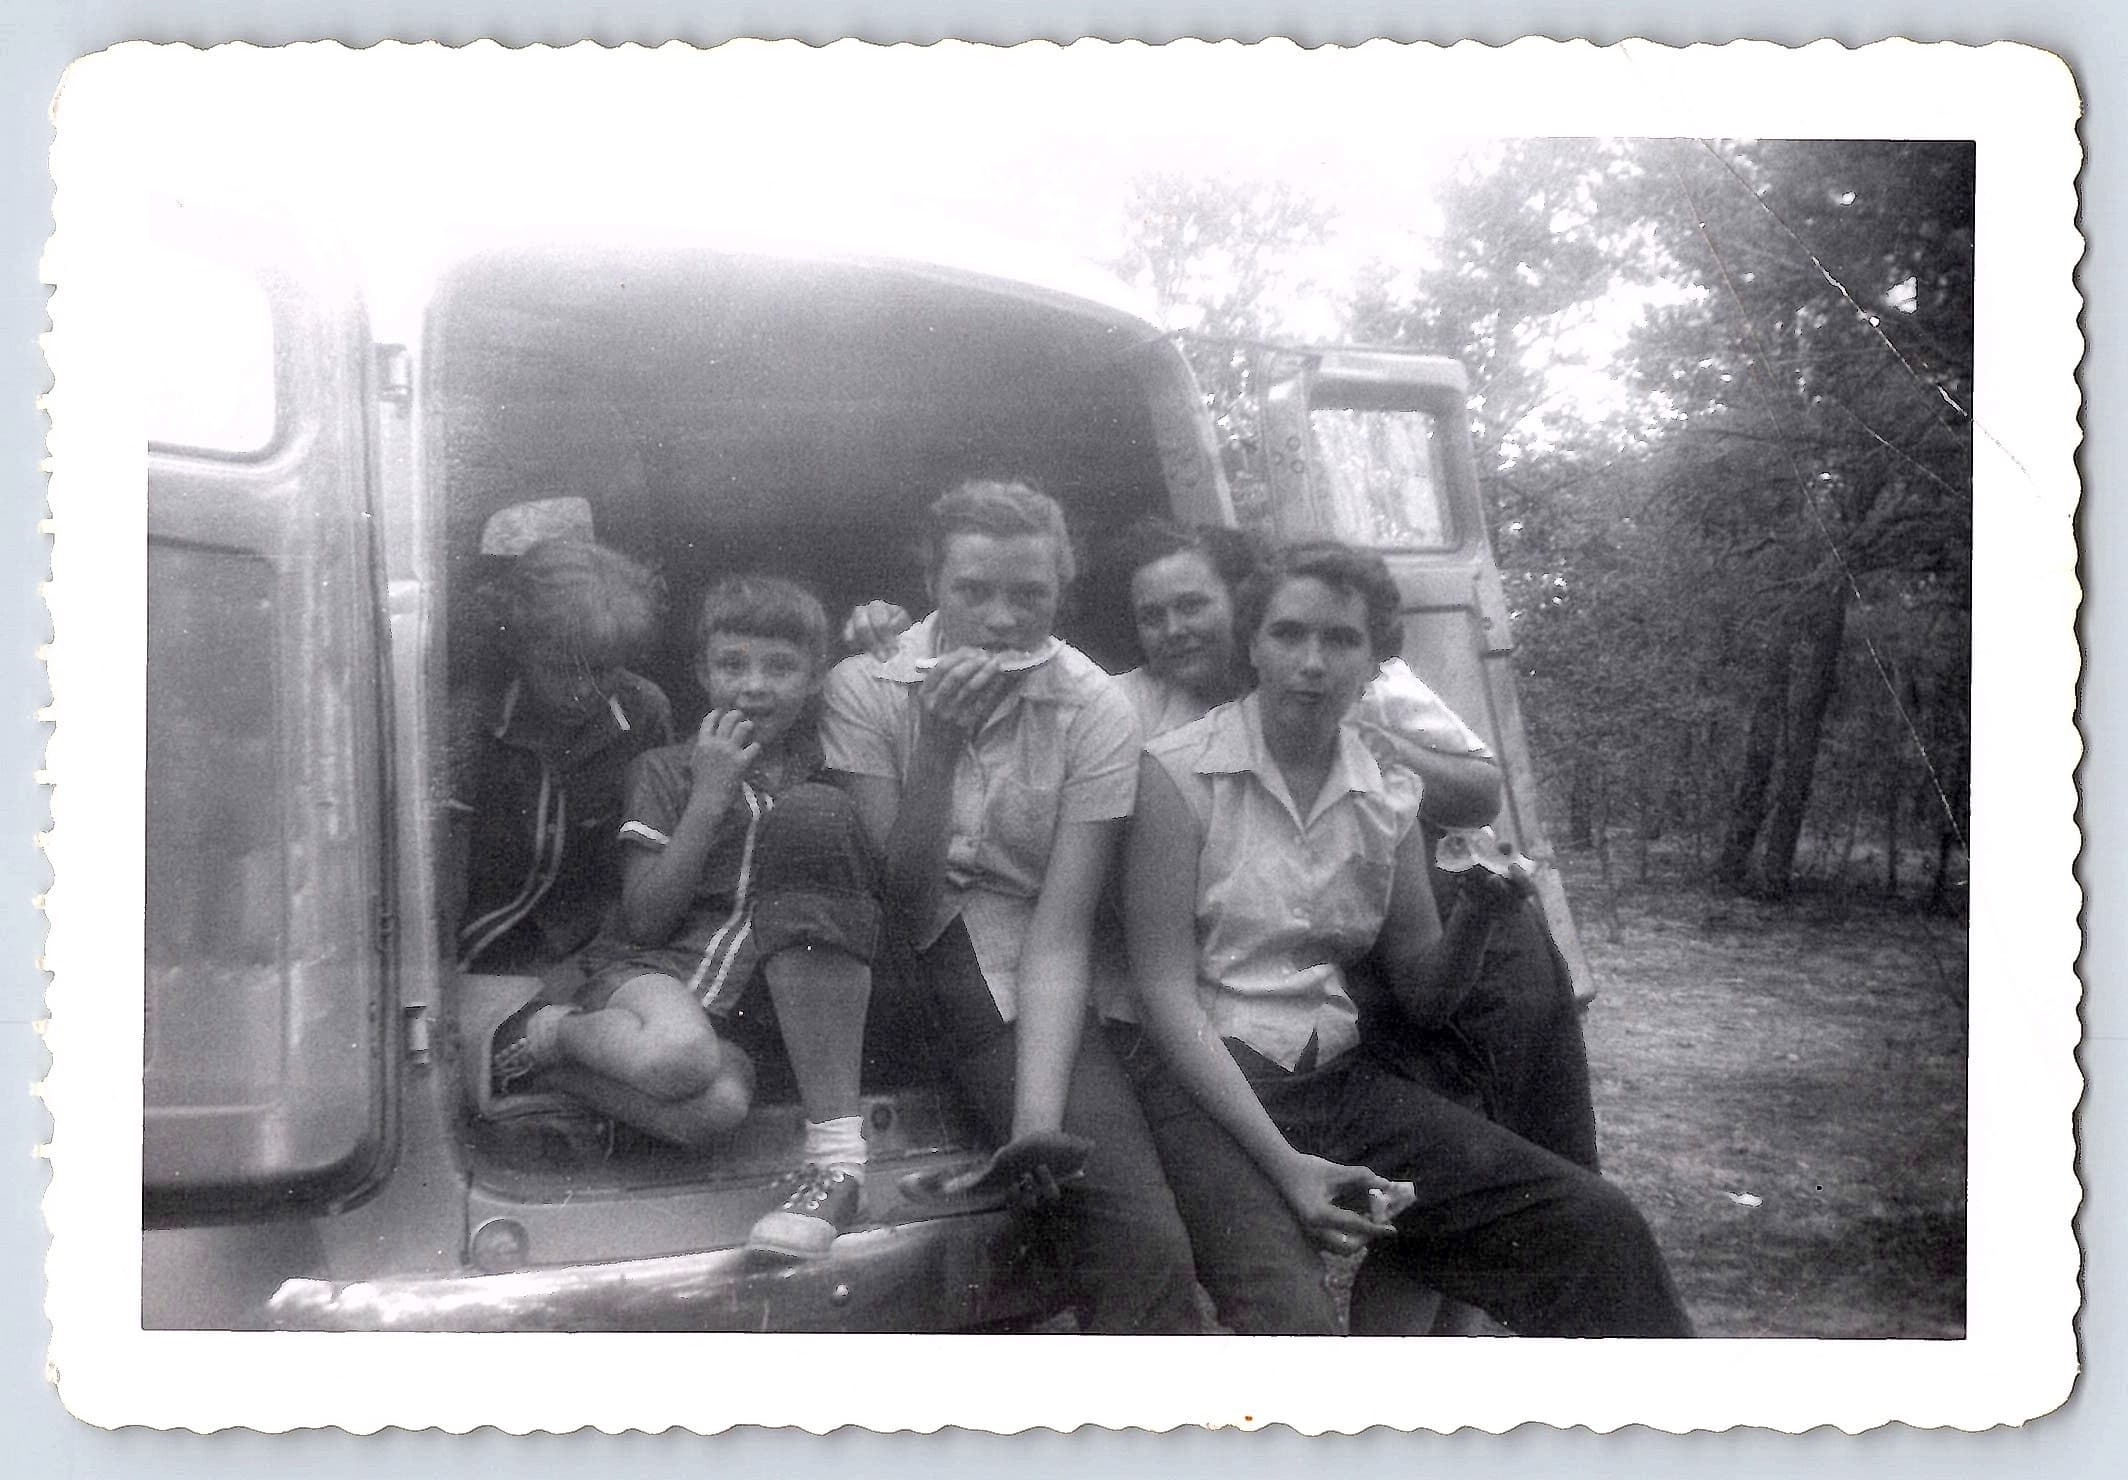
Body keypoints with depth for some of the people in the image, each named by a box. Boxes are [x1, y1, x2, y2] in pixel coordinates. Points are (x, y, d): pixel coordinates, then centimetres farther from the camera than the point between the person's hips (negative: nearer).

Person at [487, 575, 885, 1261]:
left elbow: (881, 898, 4)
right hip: (654, 972, -2)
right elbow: (645, 921, -3)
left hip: (777, 993, 2)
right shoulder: (665, 773, 8)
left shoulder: (826, 772, 13)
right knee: (715, 1101, -41)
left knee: (810, 816, -26)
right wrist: (710, 795, -9)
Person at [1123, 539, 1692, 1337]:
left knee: (1594, 1225, -10)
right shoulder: (1178, 772, -5)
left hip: (1345, 1080, 5)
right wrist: (1285, 1167, -20)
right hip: (1206, 1087, -5)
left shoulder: (1389, 798, 10)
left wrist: (1474, 915, -9)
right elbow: (1166, 993, -11)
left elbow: (1421, 1002, 14)